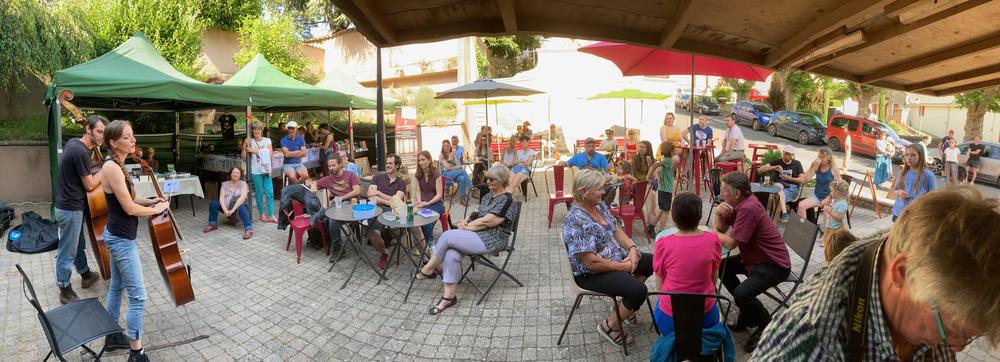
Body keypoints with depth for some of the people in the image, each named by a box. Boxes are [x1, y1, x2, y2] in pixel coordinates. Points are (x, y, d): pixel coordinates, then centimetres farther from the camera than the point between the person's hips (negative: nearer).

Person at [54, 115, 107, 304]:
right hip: (70, 209, -10)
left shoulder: (73, 142, 4)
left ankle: (86, 274, 40)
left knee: (78, 244, 24)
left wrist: (95, 151, 4)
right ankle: (65, 291, 12)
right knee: (67, 252, 2)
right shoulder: (81, 152, -24)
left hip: (69, 205, 10)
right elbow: (90, 185, -16)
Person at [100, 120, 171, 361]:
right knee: (137, 296, -5)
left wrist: (150, 201, 1)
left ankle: (112, 337, 35)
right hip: (122, 239, -10)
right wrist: (155, 210, -7)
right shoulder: (112, 167, -22)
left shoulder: (117, 164, 8)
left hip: (117, 236, 10)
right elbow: (129, 208, -22)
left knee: (117, 288, 21)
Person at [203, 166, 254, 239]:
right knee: (213, 203, -18)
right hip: (227, 208, 4)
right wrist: (225, 209, -20)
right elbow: (221, 197, -2)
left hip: (238, 206, -4)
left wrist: (233, 209, -25)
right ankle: (213, 225, -6)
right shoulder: (225, 184, 10)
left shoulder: (243, 184, -1)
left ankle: (249, 229, -48)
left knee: (241, 207, -38)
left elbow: (242, 198, -15)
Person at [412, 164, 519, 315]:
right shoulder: (488, 196, 17)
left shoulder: (506, 200, -11)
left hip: (491, 240, -8)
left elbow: (486, 221, -16)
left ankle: (428, 270, -1)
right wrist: (466, 222, -3)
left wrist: (465, 226, -6)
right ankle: (449, 296, -16)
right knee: (451, 253, -23)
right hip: (477, 235, 8)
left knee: (447, 236, -22)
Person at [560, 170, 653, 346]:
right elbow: (591, 262, -29)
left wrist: (632, 249, -11)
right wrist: (622, 267, -18)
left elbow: (616, 230, 7)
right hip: (592, 274, -10)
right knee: (639, 290, -24)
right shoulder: (577, 221, -30)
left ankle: (625, 304, 25)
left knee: (652, 262, 14)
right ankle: (610, 325, 0)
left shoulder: (599, 205, -1)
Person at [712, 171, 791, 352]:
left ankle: (766, 326, 5)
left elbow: (731, 242, -24)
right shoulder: (739, 203, 2)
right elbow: (722, 228, 8)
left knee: (741, 294, -27)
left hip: (774, 265, -11)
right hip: (755, 258, 11)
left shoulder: (748, 208, -27)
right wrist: (718, 213, -14)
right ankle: (748, 314, 21)